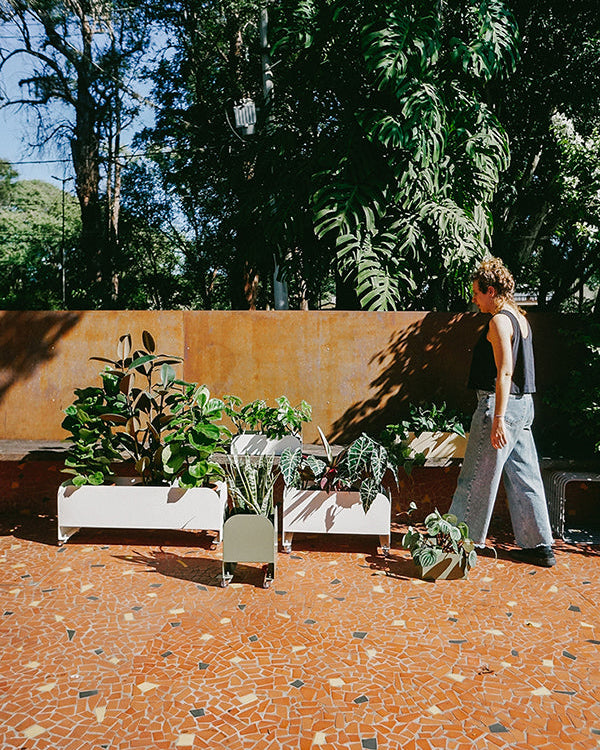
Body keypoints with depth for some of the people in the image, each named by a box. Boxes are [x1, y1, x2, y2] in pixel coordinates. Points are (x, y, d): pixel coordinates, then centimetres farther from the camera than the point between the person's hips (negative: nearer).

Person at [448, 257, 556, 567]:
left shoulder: (499, 321, -13)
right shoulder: (521, 319, 15)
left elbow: (504, 373, -21)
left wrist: (497, 419, -23)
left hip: (500, 404, -9)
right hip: (523, 405, 9)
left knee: (477, 479, 1)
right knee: (524, 477, 13)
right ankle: (539, 546, 19)